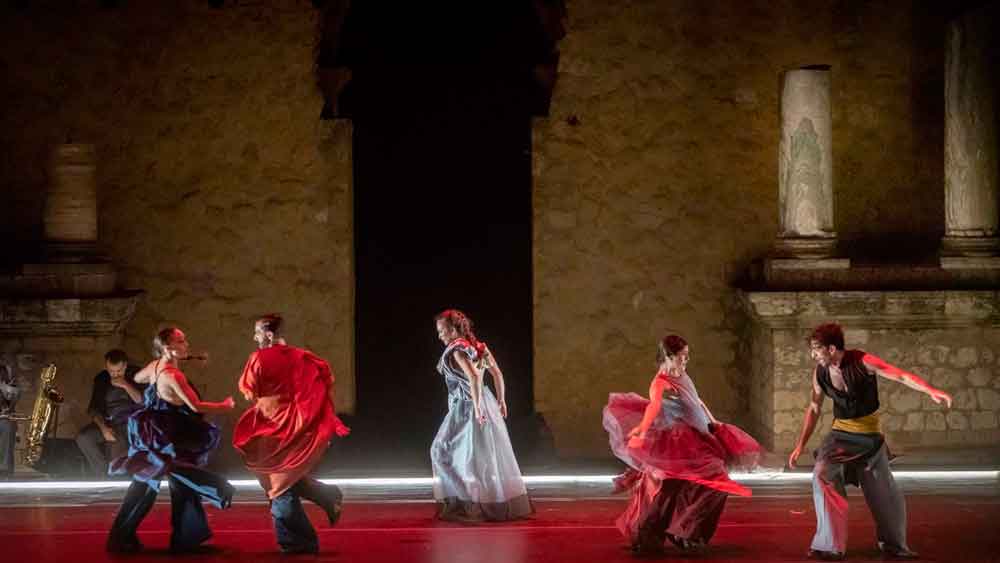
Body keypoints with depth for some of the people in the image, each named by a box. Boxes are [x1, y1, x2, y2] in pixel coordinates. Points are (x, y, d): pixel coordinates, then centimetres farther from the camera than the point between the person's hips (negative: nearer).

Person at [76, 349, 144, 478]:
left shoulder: (136, 375, 0)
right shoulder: (101, 379, 9)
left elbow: (145, 402, -9)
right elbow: (94, 408, 5)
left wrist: (126, 386, -19)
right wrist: (103, 428, -12)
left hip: (131, 422, -4)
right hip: (109, 422, 5)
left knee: (117, 444, -35)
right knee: (83, 437, -22)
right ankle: (104, 476, -19)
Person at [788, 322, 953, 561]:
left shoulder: (862, 362, -20)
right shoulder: (820, 373, -8)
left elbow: (901, 376, -25)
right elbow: (813, 409, 4)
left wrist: (931, 391, -40)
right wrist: (801, 444, 1)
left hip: (869, 435, -2)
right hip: (840, 434, 2)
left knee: (885, 494, 5)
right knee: (822, 475, -21)